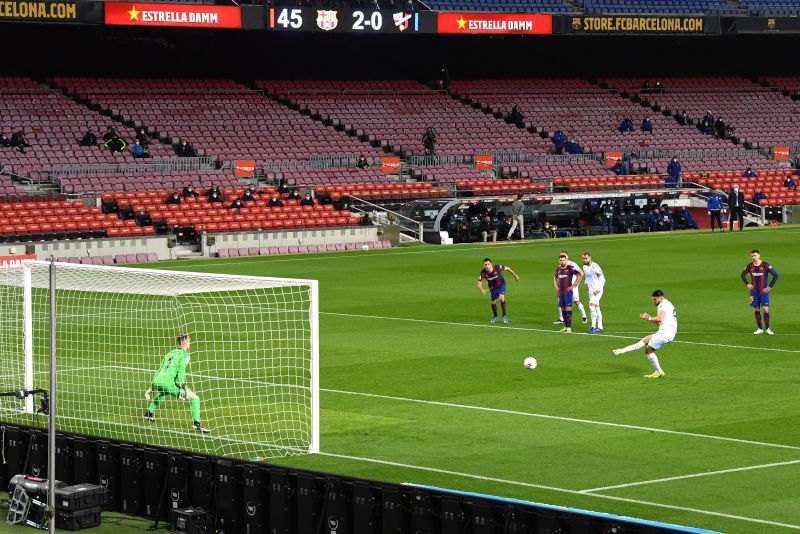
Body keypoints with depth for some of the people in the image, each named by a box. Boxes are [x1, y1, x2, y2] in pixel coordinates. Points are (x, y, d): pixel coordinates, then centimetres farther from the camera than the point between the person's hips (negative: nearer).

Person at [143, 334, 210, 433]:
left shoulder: (170, 353, 26)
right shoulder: (184, 354, 5)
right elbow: (181, 371, -10)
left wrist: (151, 387, 31)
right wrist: (182, 388, -16)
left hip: (157, 381, 8)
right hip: (169, 383, -8)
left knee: (161, 393, 44)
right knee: (194, 398, -1)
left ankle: (149, 413, 45)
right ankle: (196, 424, -13)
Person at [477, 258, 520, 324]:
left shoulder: (497, 267, -30)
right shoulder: (483, 272, -27)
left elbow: (507, 268, -12)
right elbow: (479, 284, -26)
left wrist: (515, 275, -2)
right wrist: (482, 290, -48)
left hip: (501, 284, -2)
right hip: (493, 287, 2)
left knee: (501, 298, -23)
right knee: (493, 302, 6)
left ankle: (505, 315, -6)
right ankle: (495, 317, 35)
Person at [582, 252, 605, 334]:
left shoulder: (595, 267, -19)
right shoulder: (585, 267, 5)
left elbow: (602, 279, -18)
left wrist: (598, 290, -21)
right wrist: (586, 283, 16)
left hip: (597, 290, -8)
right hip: (591, 290, 8)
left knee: (591, 304, -20)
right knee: (596, 307, 12)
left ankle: (593, 326, -17)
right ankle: (600, 327, 18)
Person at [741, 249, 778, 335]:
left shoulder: (765, 265, -10)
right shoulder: (750, 266, 1)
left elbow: (776, 274, -9)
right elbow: (743, 275, 17)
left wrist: (770, 286, -10)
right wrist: (747, 284, 3)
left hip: (763, 291, -3)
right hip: (754, 292, 3)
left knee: (765, 309, -7)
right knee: (757, 310, 4)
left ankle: (767, 328, 4)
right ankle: (759, 329, 12)